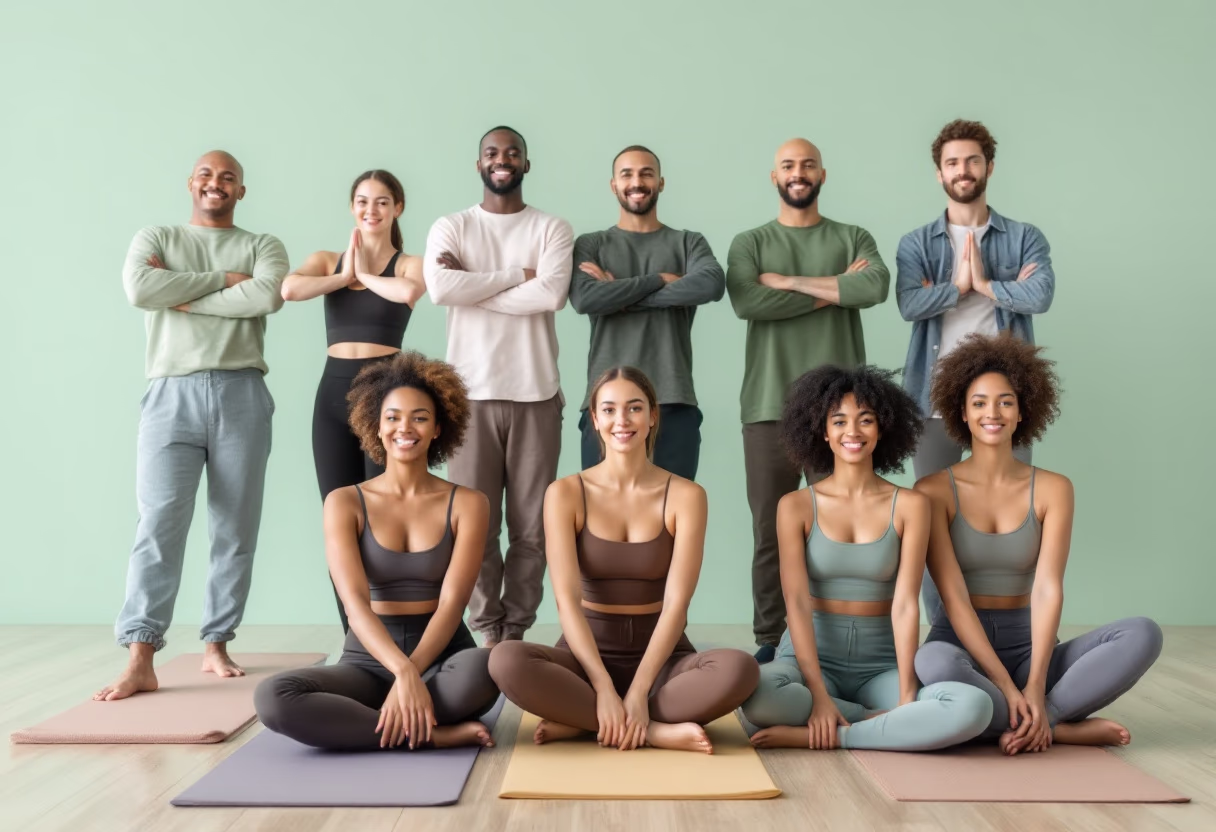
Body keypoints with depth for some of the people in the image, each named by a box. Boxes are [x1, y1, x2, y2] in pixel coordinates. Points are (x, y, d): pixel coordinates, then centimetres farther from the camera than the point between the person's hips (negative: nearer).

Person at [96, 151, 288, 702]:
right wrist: (224, 278, -6)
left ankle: (216, 646, 14)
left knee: (236, 530, 3)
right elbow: (139, 288, -8)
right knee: (159, 525, -10)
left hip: (241, 395, 1)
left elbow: (268, 296, -10)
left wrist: (184, 298, -6)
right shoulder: (155, 238, 15)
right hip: (172, 395, -1)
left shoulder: (263, 246, 14)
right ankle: (139, 662, -11)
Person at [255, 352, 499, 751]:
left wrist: (411, 676, -25)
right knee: (273, 697, -29)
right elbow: (355, 602, -11)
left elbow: (452, 603, -9)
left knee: (486, 666, -37)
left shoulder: (467, 504, 1)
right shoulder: (345, 503, 1)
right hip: (367, 661, 2)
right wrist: (403, 670, -28)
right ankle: (433, 733, -21)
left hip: (443, 658, -1)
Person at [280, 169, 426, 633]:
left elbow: (410, 290, -22)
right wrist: (344, 275, -3)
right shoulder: (327, 261, 12)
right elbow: (290, 289, -10)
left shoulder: (409, 264, 4)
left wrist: (365, 272, -6)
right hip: (334, 391, 4)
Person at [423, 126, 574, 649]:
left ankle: (516, 629, 16)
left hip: (536, 394, 0)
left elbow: (552, 294, -12)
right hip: (471, 393, 0)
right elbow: (439, 289, -12)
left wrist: (473, 285, -8)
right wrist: (517, 277, -7)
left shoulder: (552, 229, 7)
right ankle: (487, 631, 15)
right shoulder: (450, 228, 8)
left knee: (531, 527, 3)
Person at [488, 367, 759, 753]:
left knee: (739, 669, -31)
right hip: (588, 652, 0)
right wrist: (603, 687, -23)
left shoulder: (686, 495, -4)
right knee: (506, 660, -31)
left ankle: (581, 722, -20)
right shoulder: (565, 494, -3)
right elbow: (567, 599, -12)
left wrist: (638, 692, -22)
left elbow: (676, 602, -11)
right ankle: (655, 731, -23)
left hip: (661, 656, 0)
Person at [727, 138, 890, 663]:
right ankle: (769, 641, 13)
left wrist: (789, 281, -8)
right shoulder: (750, 243, 10)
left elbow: (875, 287, -11)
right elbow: (746, 303, -11)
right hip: (769, 406, 0)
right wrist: (837, 288, -7)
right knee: (770, 531, 3)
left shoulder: (853, 239, 11)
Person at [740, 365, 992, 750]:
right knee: (756, 696, -36)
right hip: (812, 656, -1)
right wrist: (819, 695, -20)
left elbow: (905, 603, -6)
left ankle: (816, 736, -20)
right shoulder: (796, 506, -1)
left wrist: (906, 697, -16)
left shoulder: (910, 505, 0)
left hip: (881, 663, 1)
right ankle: (889, 725, -12)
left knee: (974, 707, -28)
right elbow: (797, 602, -9)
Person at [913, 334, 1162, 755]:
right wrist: (1005, 686, -22)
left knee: (1143, 634, -20)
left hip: (1027, 646, 3)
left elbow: (1048, 590, -8)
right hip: (960, 645, -3)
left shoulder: (1053, 489, 1)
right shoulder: (934, 491, -6)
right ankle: (1062, 727, -18)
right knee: (935, 664, -39)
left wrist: (1034, 686, -21)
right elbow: (953, 597, -13)